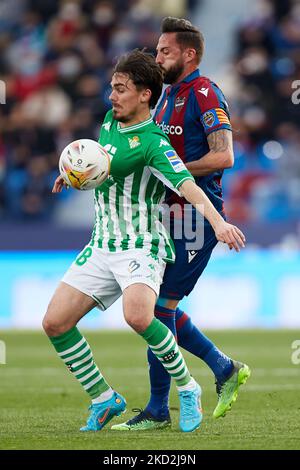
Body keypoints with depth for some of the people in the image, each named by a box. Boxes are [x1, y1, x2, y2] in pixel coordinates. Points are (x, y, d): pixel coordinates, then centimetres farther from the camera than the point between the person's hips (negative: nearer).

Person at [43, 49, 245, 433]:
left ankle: (187, 389, -11)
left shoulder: (151, 142, -16)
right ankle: (103, 401, 12)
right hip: (101, 246, 8)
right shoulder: (110, 122, 8)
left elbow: (186, 185, -33)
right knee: (55, 322, -3)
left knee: (137, 316, -34)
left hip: (142, 246, -8)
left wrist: (218, 222, -47)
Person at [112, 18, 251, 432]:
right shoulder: (169, 95, 17)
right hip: (172, 213, 9)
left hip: (198, 215, -9)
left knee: (161, 304, -9)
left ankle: (158, 409, -2)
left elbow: (223, 156, -21)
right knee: (161, 305, 8)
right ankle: (226, 370, 22)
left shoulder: (204, 94, -12)